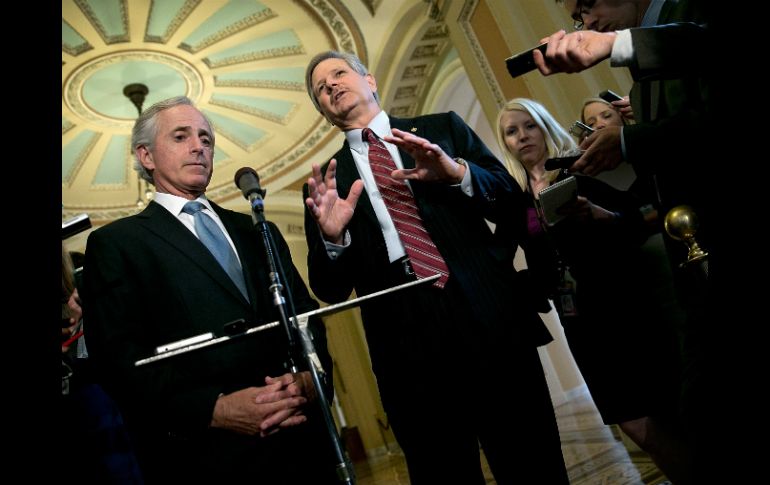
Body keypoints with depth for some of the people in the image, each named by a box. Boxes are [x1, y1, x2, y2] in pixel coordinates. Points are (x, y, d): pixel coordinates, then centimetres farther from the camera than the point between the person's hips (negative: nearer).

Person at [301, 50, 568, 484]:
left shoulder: (444, 128, 12)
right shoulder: (327, 181, 12)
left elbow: (512, 201, 5)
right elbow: (330, 290, 7)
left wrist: (458, 173, -13)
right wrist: (331, 237, -13)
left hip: (493, 327, 0)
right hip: (409, 355, 0)